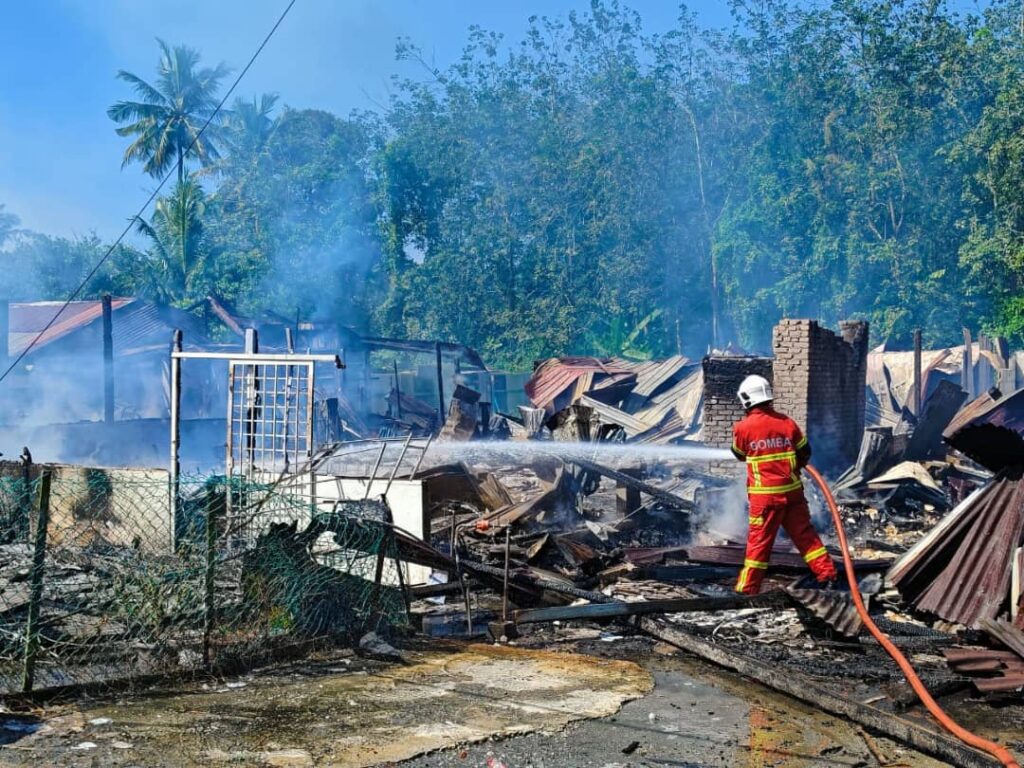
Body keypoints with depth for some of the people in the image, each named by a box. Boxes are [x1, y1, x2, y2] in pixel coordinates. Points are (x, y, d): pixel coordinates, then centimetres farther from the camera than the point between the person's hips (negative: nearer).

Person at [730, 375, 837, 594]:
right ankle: (827, 574, 16)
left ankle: (747, 588, 7)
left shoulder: (743, 427, -9)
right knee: (805, 534, 14)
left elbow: (739, 454, 10)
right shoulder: (786, 422, 1)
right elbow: (805, 453, 10)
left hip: (765, 495, -3)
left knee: (759, 540, 3)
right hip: (793, 491, 3)